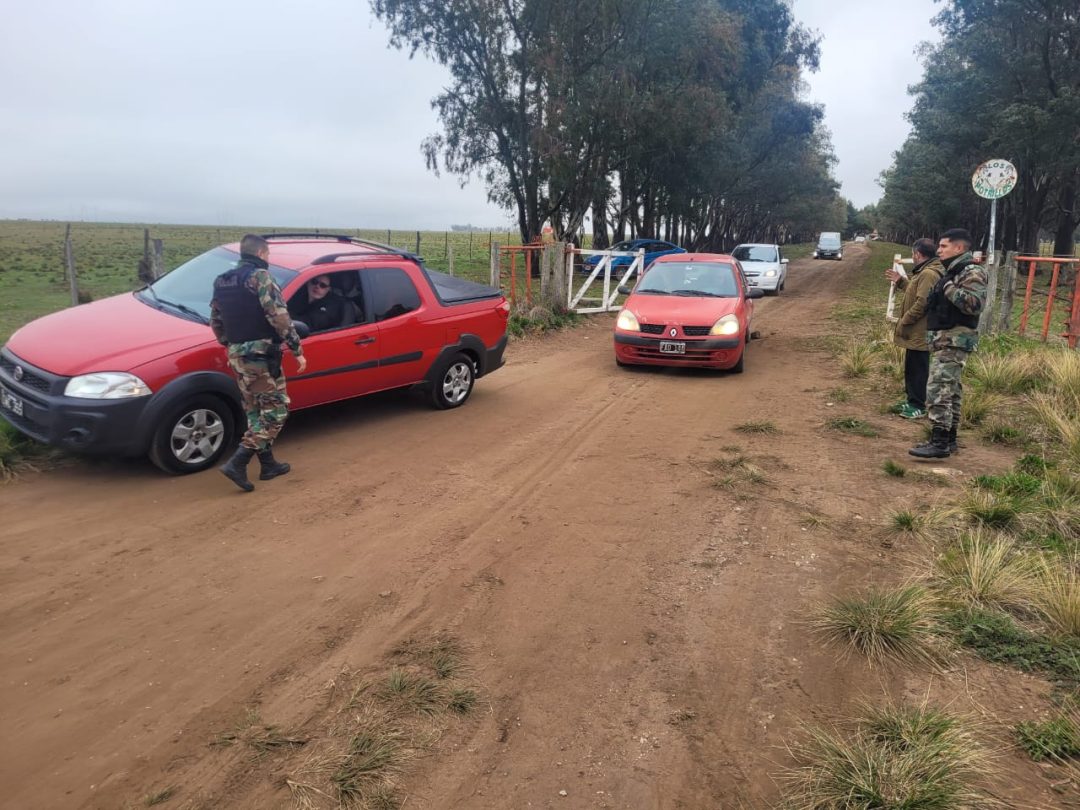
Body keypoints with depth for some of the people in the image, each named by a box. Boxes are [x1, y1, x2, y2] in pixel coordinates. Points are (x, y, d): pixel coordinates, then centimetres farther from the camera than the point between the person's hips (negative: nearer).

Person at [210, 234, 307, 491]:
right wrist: (298, 351, -13)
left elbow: (216, 322, 20)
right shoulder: (260, 277, -10)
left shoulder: (222, 281, 14)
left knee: (255, 412, 17)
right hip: (261, 355, -8)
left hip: (237, 356, 8)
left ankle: (268, 464, 24)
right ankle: (237, 463, -10)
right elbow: (280, 318, -18)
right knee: (275, 411, -2)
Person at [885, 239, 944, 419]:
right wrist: (901, 281, 23)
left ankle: (918, 406, 3)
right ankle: (912, 401, 27)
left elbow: (922, 303, -26)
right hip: (916, 333, 11)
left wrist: (903, 321, -18)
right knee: (911, 369, 17)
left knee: (917, 370, -4)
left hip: (919, 334, -11)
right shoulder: (924, 272, 15)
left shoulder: (928, 274, -20)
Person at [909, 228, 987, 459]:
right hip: (944, 340, 11)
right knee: (950, 390, 13)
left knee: (938, 389, -15)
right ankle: (949, 439, 19)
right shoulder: (952, 272, 19)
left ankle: (939, 442, -14)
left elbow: (974, 304, -27)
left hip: (954, 340, -11)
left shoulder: (971, 272, -13)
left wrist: (948, 287, -21)